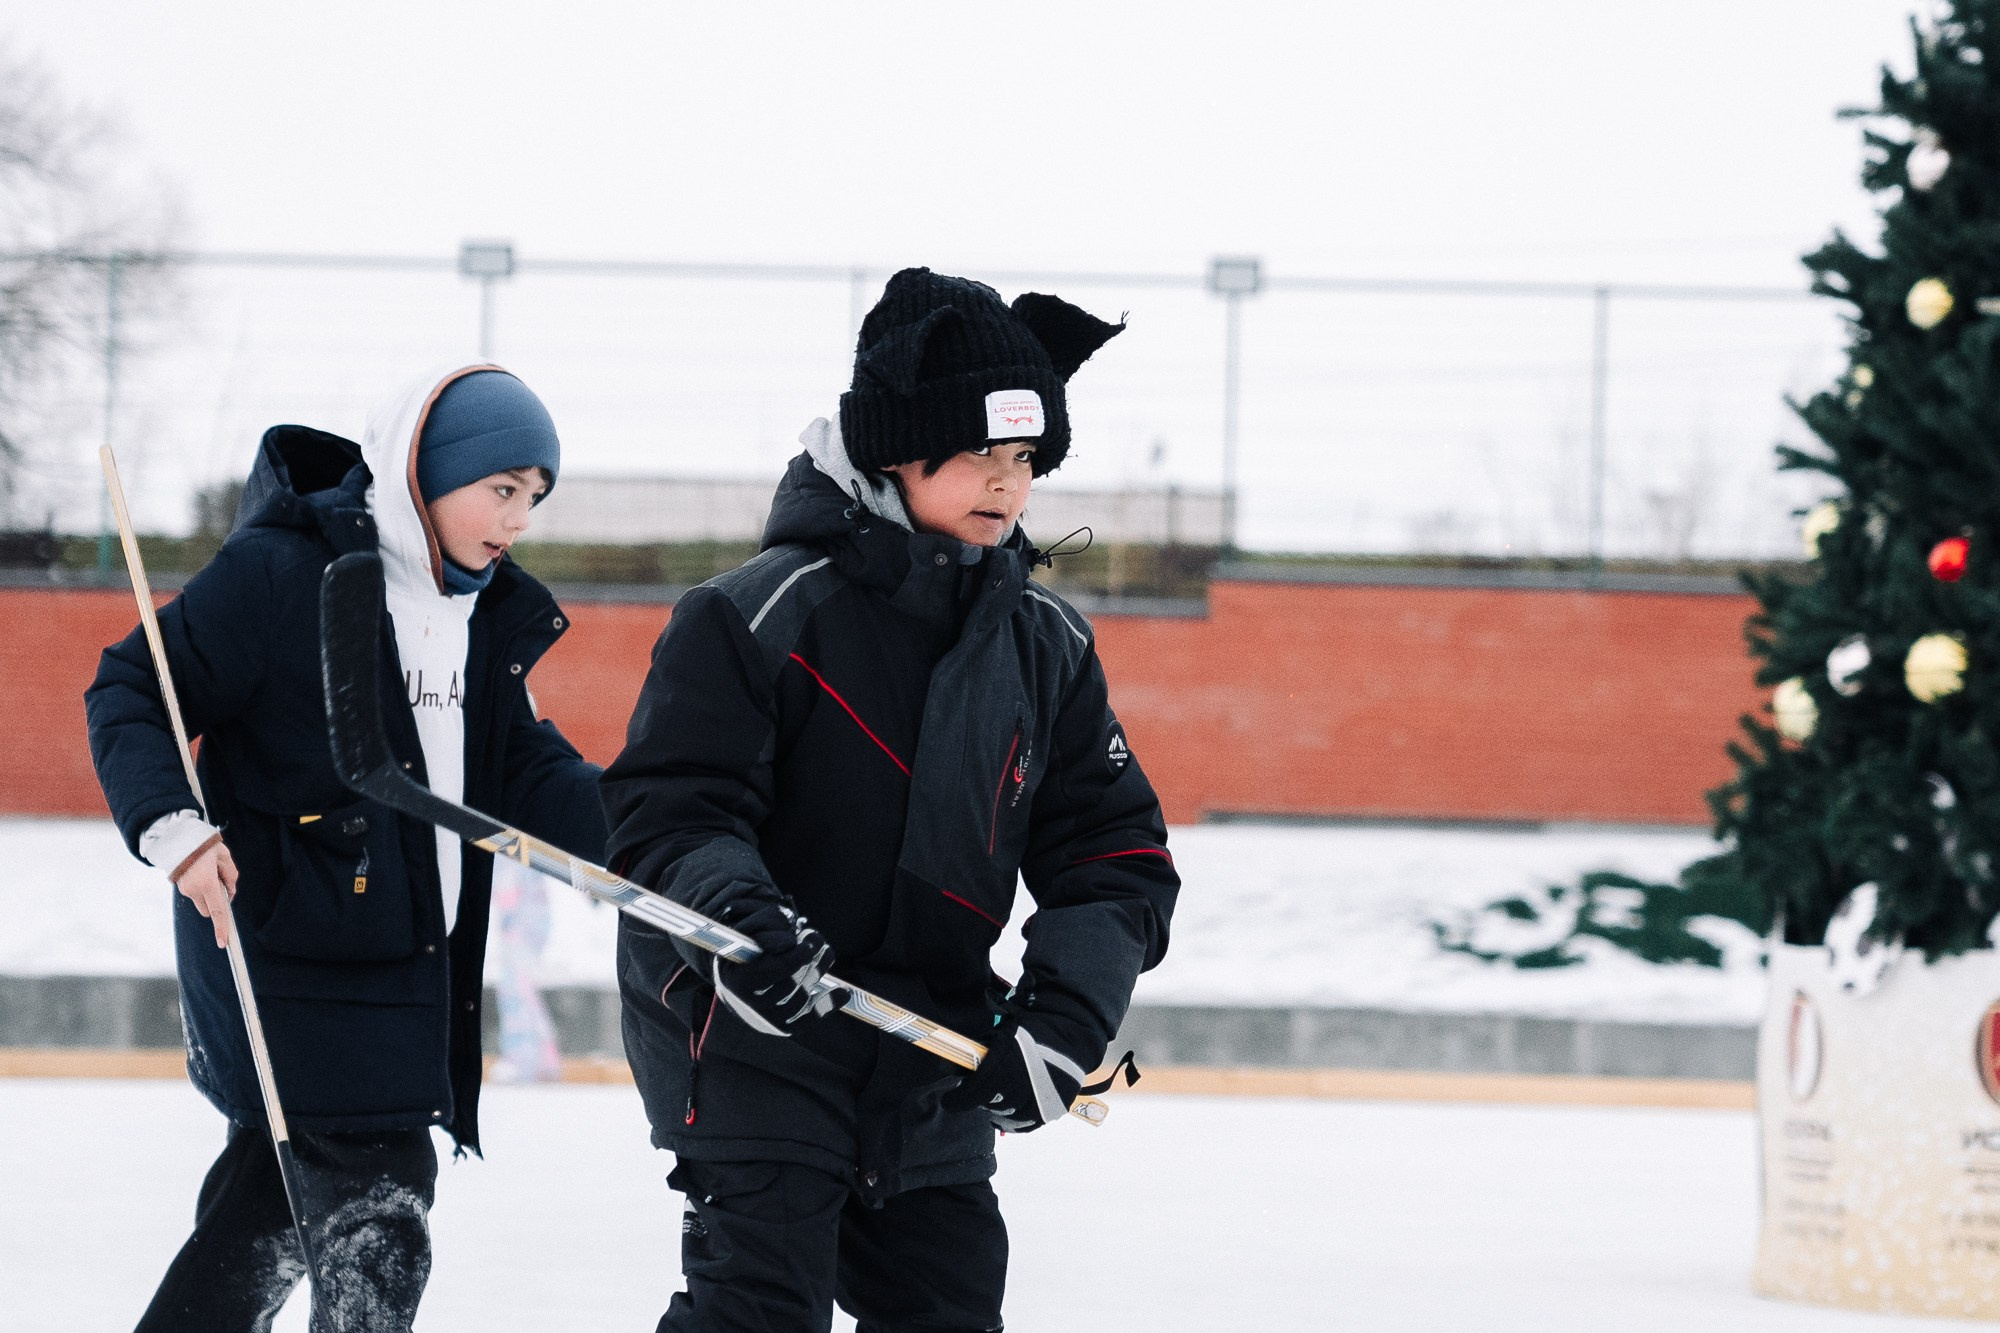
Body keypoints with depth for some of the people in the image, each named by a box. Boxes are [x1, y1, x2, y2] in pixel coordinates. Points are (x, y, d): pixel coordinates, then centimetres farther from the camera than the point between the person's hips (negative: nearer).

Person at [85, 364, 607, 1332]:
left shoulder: (486, 613, 9)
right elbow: (130, 693, -11)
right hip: (285, 955, -8)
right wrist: (170, 822, -26)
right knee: (379, 1212, -13)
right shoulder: (280, 572, -15)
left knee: (274, 1201, 18)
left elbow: (524, 776, 12)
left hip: (408, 958, 8)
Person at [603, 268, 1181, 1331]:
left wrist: (1066, 1013, -11)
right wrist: (736, 917, -35)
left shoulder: (1047, 648, 5)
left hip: (929, 1053, 6)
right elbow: (666, 806, -15)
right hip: (746, 1026, -6)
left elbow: (1114, 855, 5)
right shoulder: (763, 613, -12)